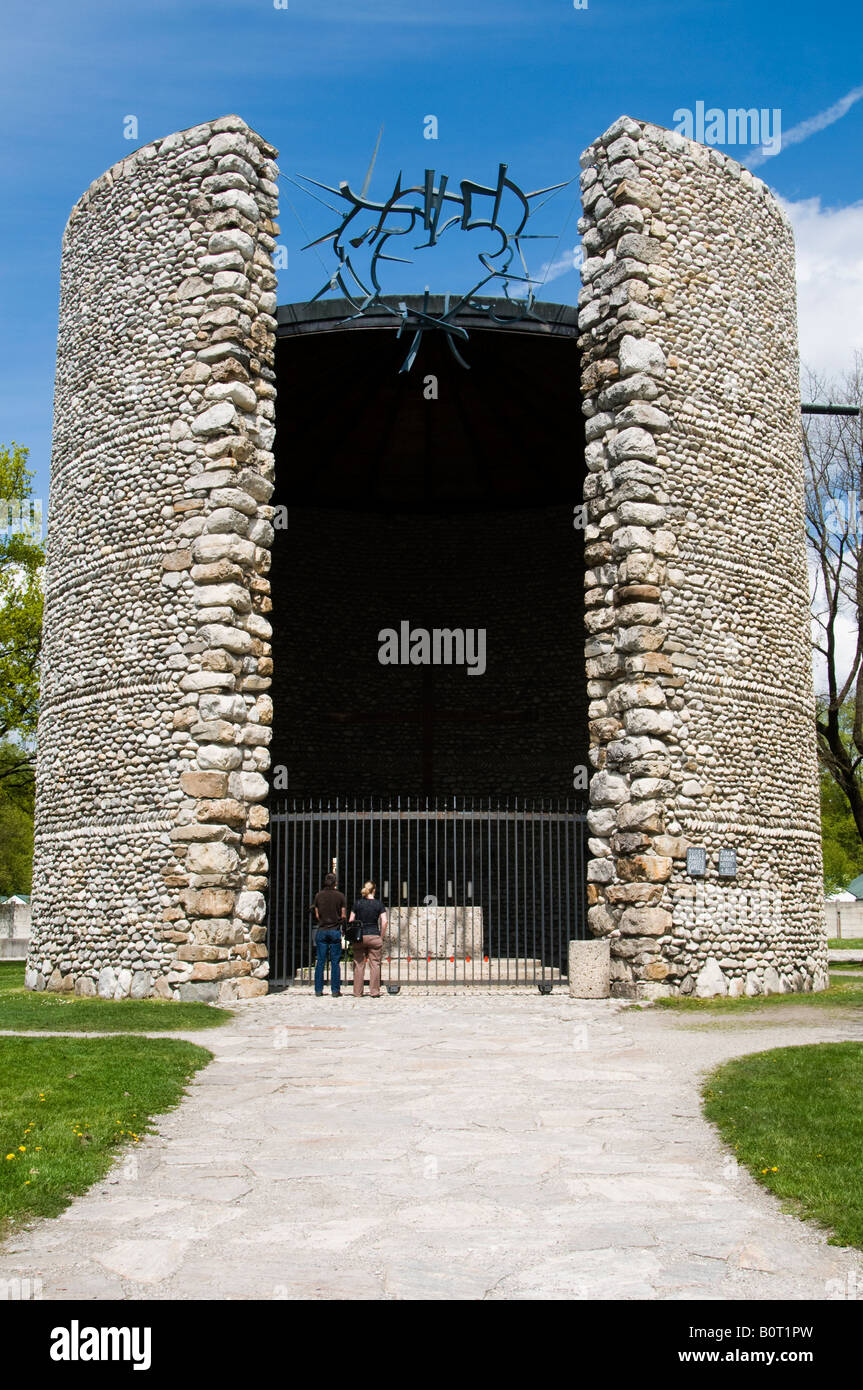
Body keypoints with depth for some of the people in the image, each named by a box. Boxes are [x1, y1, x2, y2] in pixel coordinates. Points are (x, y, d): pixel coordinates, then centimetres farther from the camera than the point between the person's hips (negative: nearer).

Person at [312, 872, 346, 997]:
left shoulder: (318, 896, 2)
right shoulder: (340, 896, -3)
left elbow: (317, 915, 6)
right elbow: (343, 915, -1)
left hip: (321, 930, 2)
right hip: (335, 930, -2)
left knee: (320, 961, 6)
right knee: (335, 962, 3)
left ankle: (318, 990, 6)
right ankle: (335, 990, 3)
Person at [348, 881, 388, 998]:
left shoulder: (358, 903, 2)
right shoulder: (379, 903, 0)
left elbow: (350, 921, 1)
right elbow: (384, 921, -6)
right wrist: (381, 936, 4)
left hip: (359, 937, 1)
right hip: (374, 937, -1)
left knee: (359, 964, 7)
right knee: (375, 964, 4)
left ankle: (358, 992, 9)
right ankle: (375, 992, 4)